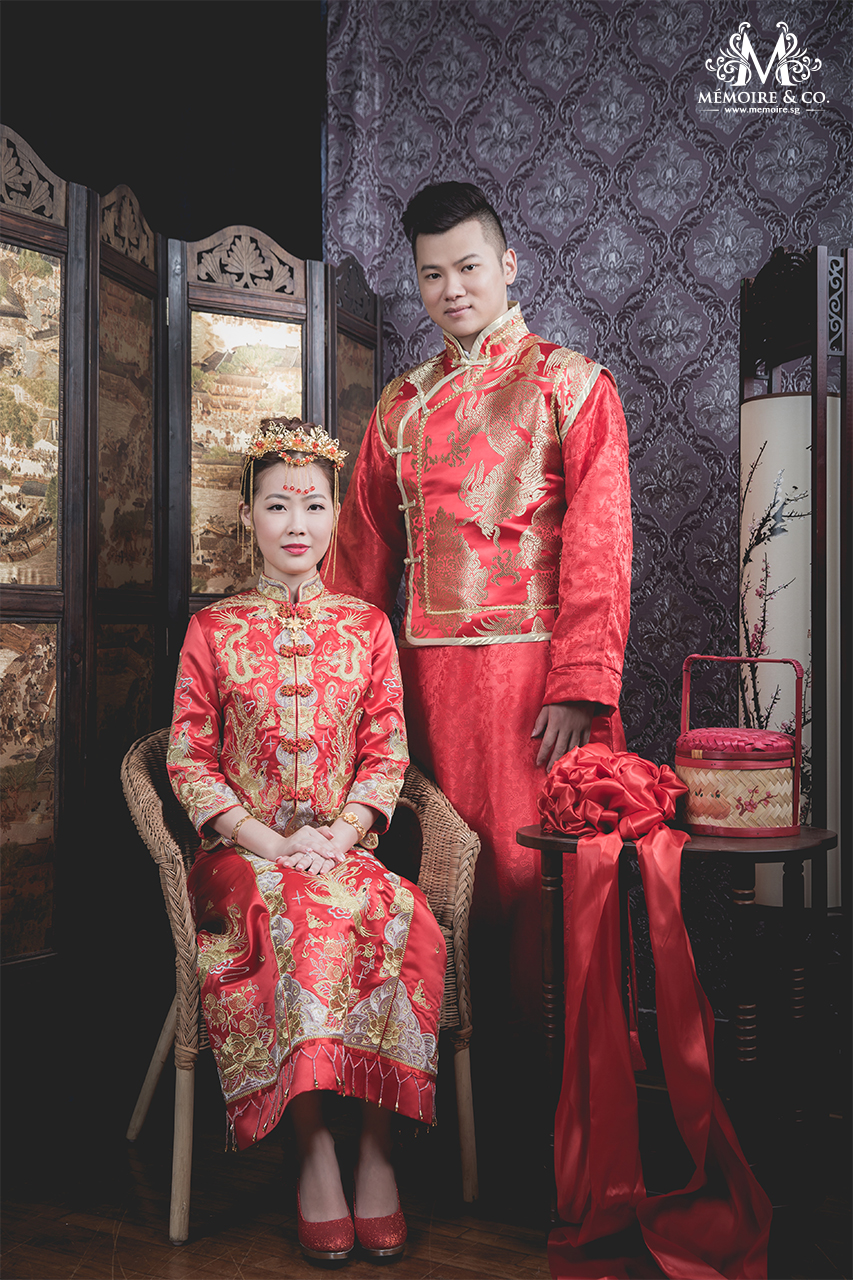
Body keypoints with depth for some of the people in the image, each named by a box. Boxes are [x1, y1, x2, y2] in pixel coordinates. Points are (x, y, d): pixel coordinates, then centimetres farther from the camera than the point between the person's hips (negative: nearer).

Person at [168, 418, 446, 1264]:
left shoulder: (367, 627, 11)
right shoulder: (212, 630, 7)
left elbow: (387, 754, 6)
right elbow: (188, 758, 2)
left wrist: (339, 835, -11)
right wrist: (266, 841, -12)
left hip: (343, 846, 1)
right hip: (243, 853, -1)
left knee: (396, 918, -31)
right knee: (299, 924, -33)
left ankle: (376, 1147, -18)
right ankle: (315, 1153, -22)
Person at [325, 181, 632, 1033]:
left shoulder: (570, 383, 2)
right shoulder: (402, 404, 16)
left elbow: (600, 545, -6)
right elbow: (364, 551, 14)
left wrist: (580, 686, -15)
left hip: (537, 663, -4)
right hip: (429, 670, 4)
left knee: (541, 859, -1)